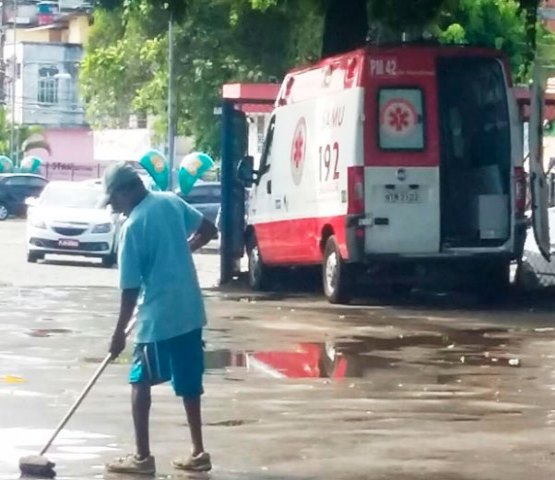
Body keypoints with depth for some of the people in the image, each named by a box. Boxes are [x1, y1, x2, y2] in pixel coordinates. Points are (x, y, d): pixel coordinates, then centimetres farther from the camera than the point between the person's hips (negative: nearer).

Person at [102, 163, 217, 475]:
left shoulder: (133, 226, -14)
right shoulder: (171, 202, 3)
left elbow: (131, 289, -12)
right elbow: (209, 230, 14)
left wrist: (120, 332, -3)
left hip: (158, 316, -7)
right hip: (190, 311, 7)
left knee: (140, 381, 4)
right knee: (189, 383, 13)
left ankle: (142, 457, 3)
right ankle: (198, 453, 16)